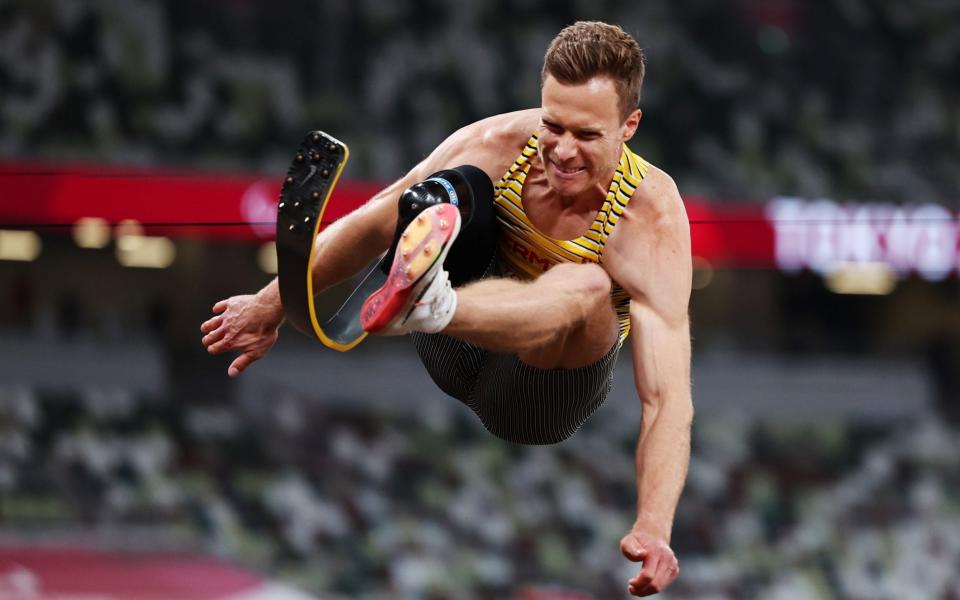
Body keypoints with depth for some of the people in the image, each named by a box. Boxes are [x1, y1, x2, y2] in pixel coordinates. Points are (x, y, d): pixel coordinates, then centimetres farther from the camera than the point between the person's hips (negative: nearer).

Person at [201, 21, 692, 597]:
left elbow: (668, 396, -33)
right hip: (461, 358, 4)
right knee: (441, 190, -21)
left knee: (586, 287, -38)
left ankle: (429, 304, -67)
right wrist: (274, 304, 0)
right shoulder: (500, 145, -15)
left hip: (548, 389, -4)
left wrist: (653, 527, -47)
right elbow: (375, 223, -2)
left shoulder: (651, 224, -25)